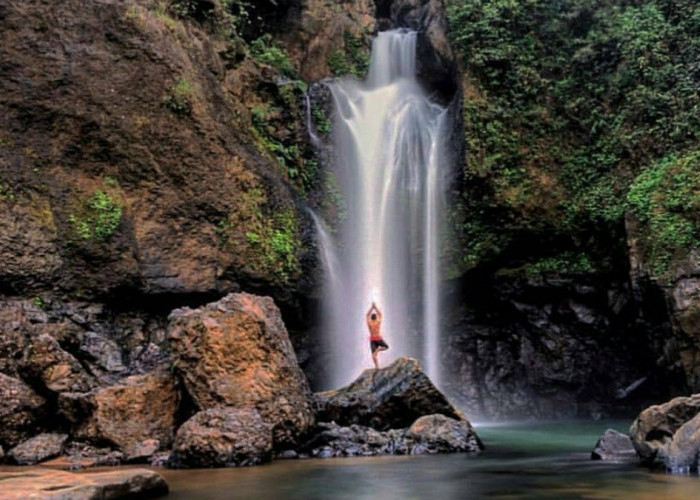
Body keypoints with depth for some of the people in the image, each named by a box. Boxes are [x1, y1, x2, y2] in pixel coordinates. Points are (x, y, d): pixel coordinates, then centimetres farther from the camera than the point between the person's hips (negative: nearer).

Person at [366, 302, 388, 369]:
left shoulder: (369, 323, -1)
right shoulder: (378, 322, -4)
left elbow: (367, 315, 12)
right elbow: (380, 314, 10)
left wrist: (372, 307, 16)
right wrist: (375, 307, 16)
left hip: (372, 340, 2)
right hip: (378, 338, -1)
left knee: (373, 354, -3)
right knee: (386, 347, 19)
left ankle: (377, 366, -18)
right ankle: (378, 349, -11)